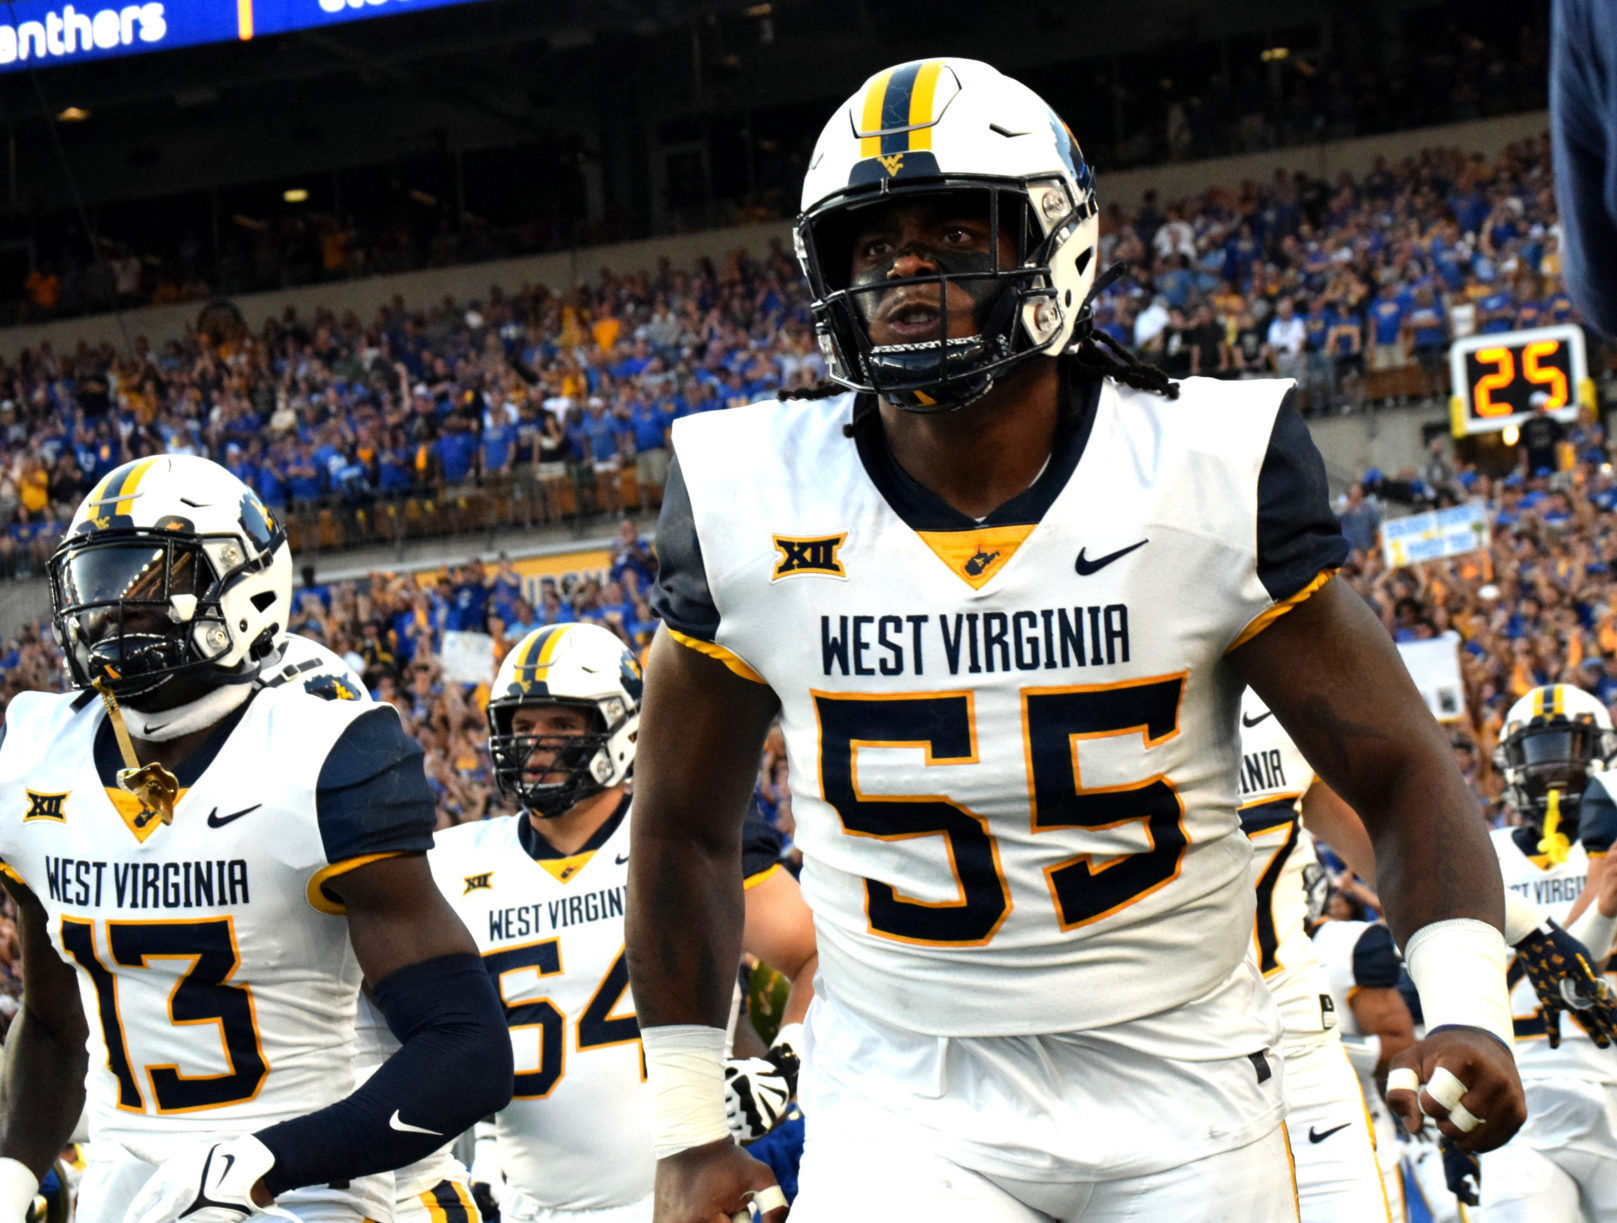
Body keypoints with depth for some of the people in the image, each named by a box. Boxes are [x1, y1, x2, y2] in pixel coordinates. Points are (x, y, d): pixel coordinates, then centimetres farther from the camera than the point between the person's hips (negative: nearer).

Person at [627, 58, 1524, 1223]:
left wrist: (1466, 1010, -21)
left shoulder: (1209, 476, -8)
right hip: (902, 1104, 0)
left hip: (1180, 1093, 0)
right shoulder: (755, 508, -5)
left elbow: (1402, 771, -4)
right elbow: (686, 828, 8)